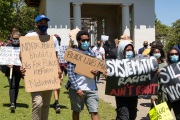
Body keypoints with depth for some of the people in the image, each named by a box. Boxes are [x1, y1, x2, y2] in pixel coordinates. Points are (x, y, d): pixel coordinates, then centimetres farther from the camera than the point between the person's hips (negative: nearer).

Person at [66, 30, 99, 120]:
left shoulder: (92, 53, 9)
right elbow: (70, 73, -11)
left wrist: (96, 71, -7)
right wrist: (77, 88, -17)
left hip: (91, 88, 3)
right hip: (77, 88, -3)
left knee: (94, 112, -2)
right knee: (76, 111, 13)